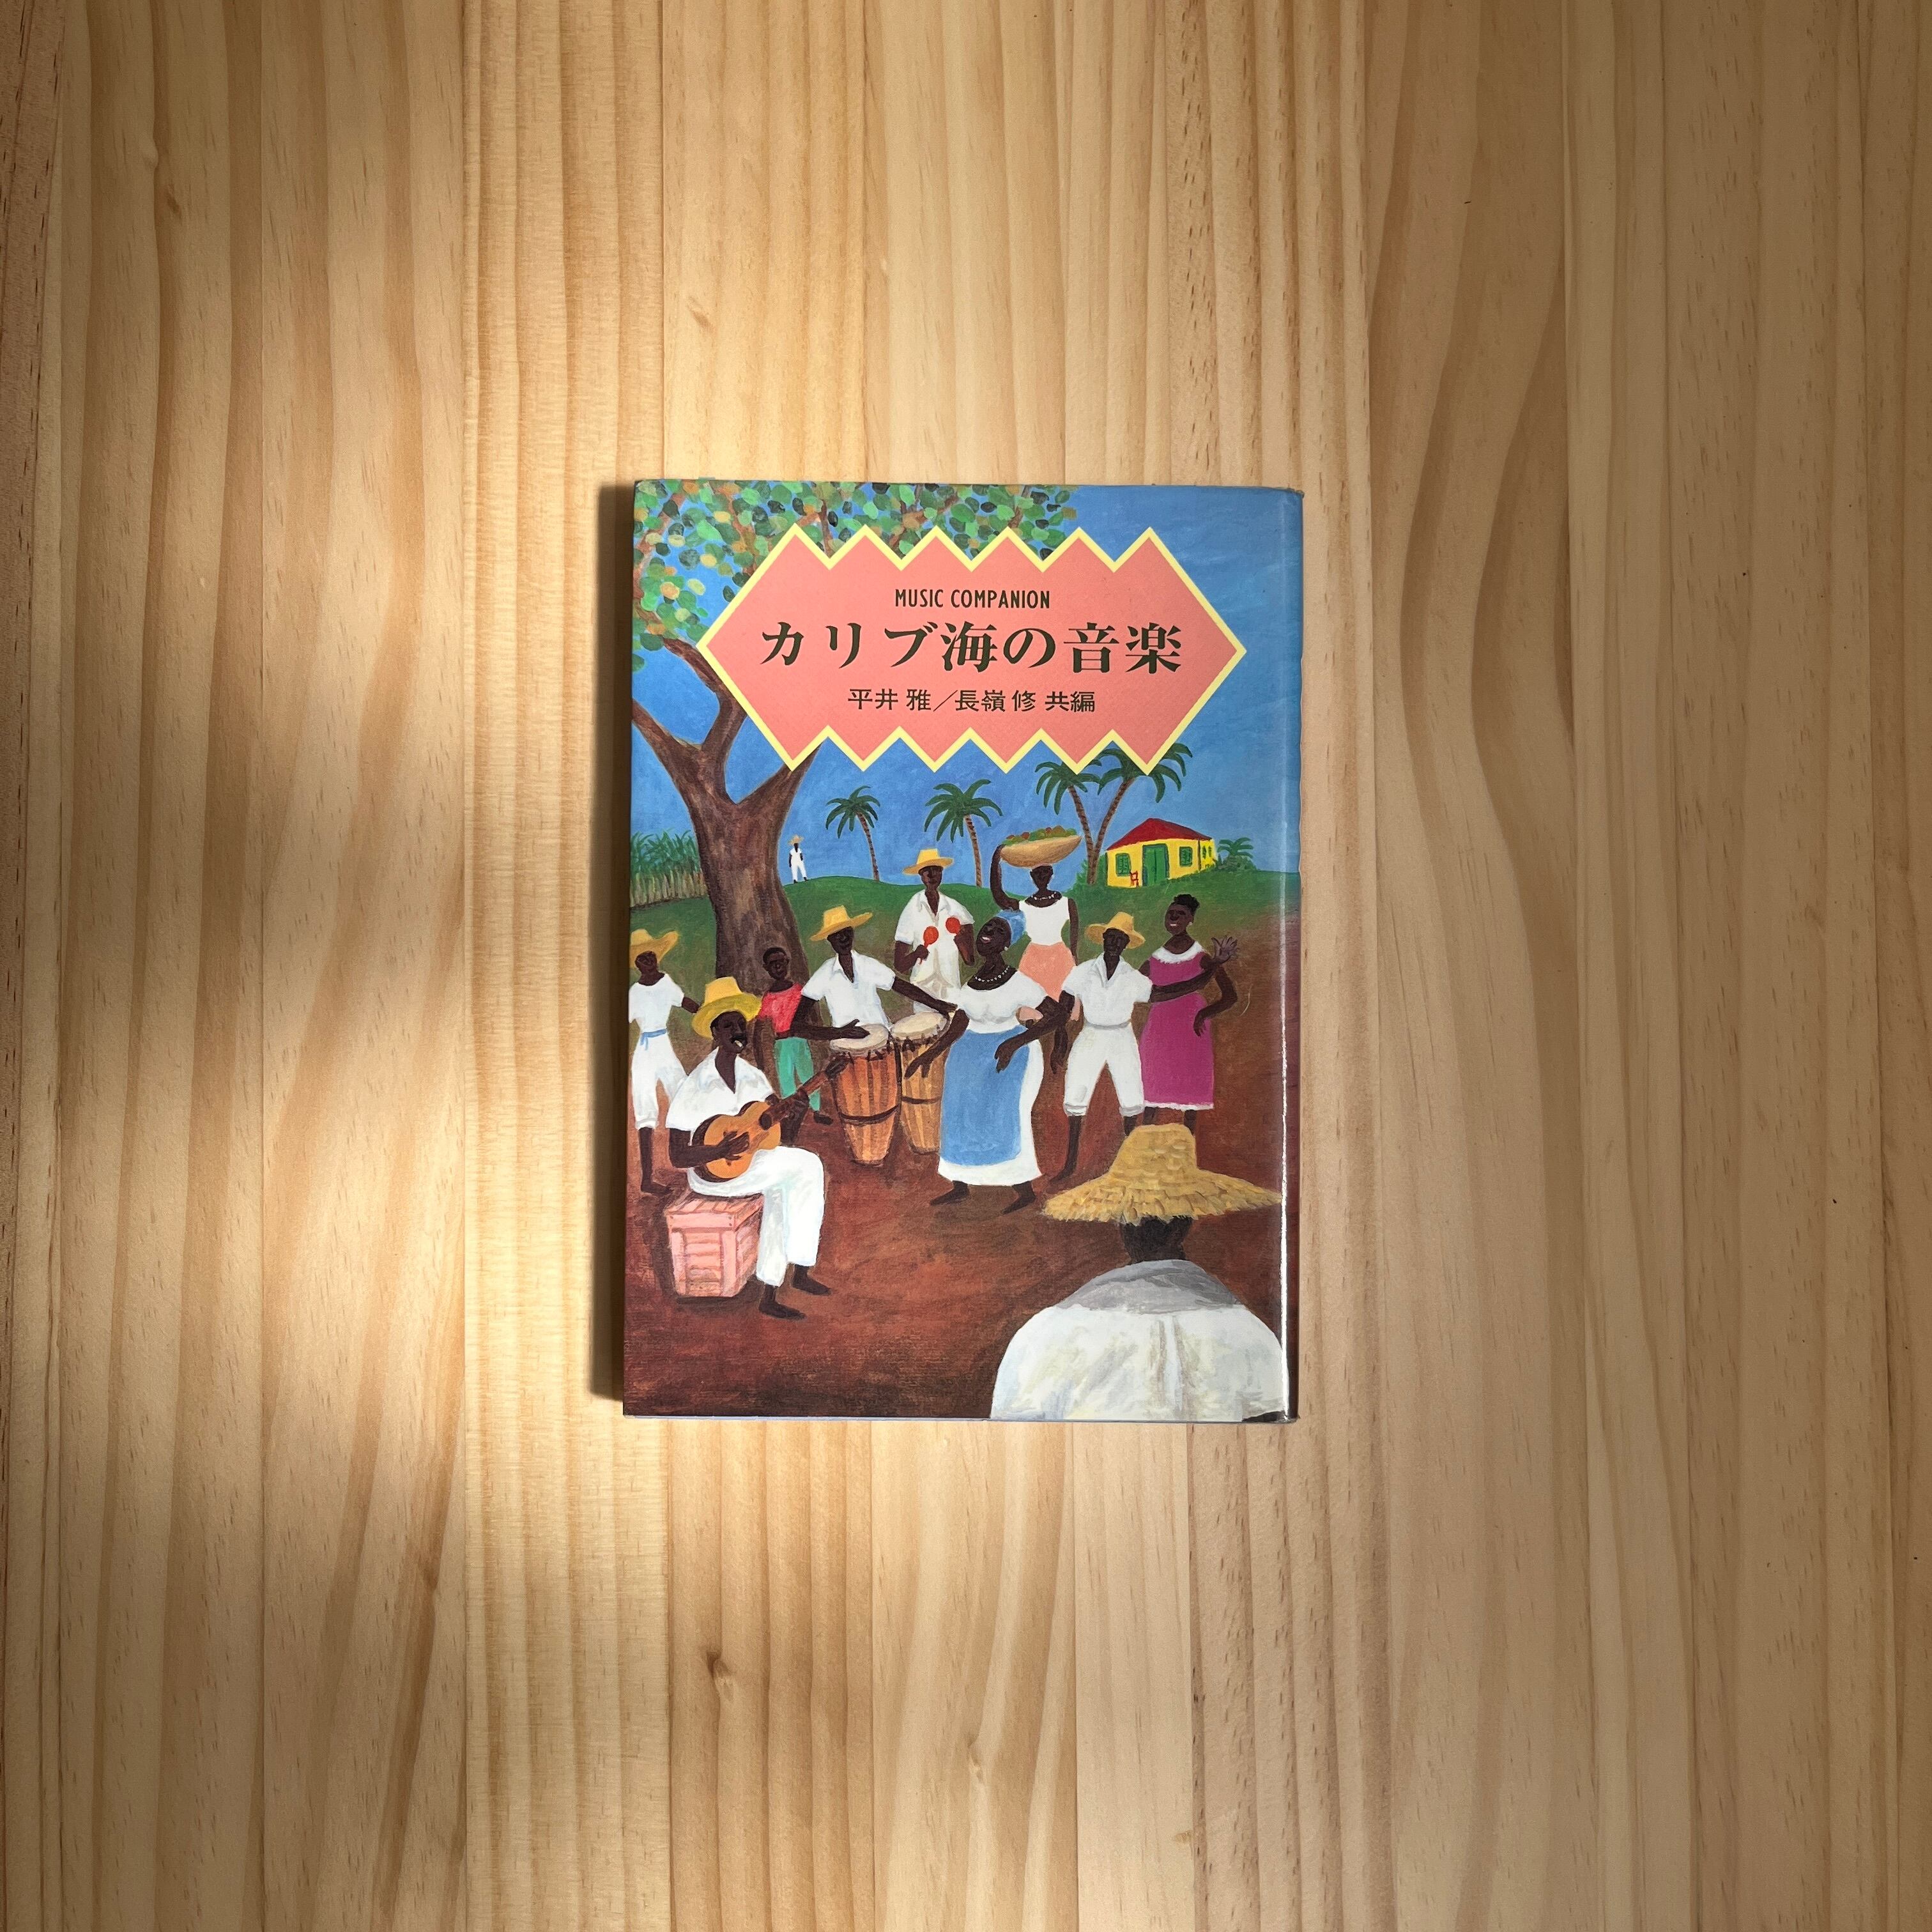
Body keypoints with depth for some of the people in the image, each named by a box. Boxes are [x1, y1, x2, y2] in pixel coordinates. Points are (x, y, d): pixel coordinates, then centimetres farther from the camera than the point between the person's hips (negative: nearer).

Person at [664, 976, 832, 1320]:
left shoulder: (753, 1077, 6)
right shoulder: (695, 1087, -14)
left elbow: (780, 1139, 7)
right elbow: (678, 1157, -16)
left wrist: (792, 1117, -14)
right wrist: (720, 1151, -31)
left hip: (753, 1165, 7)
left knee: (780, 1190, -23)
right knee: (807, 1165, -19)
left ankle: (768, 1296, -16)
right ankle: (800, 1272, -10)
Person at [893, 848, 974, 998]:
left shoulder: (955, 909, 5)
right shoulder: (912, 911, -2)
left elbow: (970, 961, 9)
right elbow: (899, 966, 0)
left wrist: (962, 942, -11)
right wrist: (916, 955, -19)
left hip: (952, 991, 2)